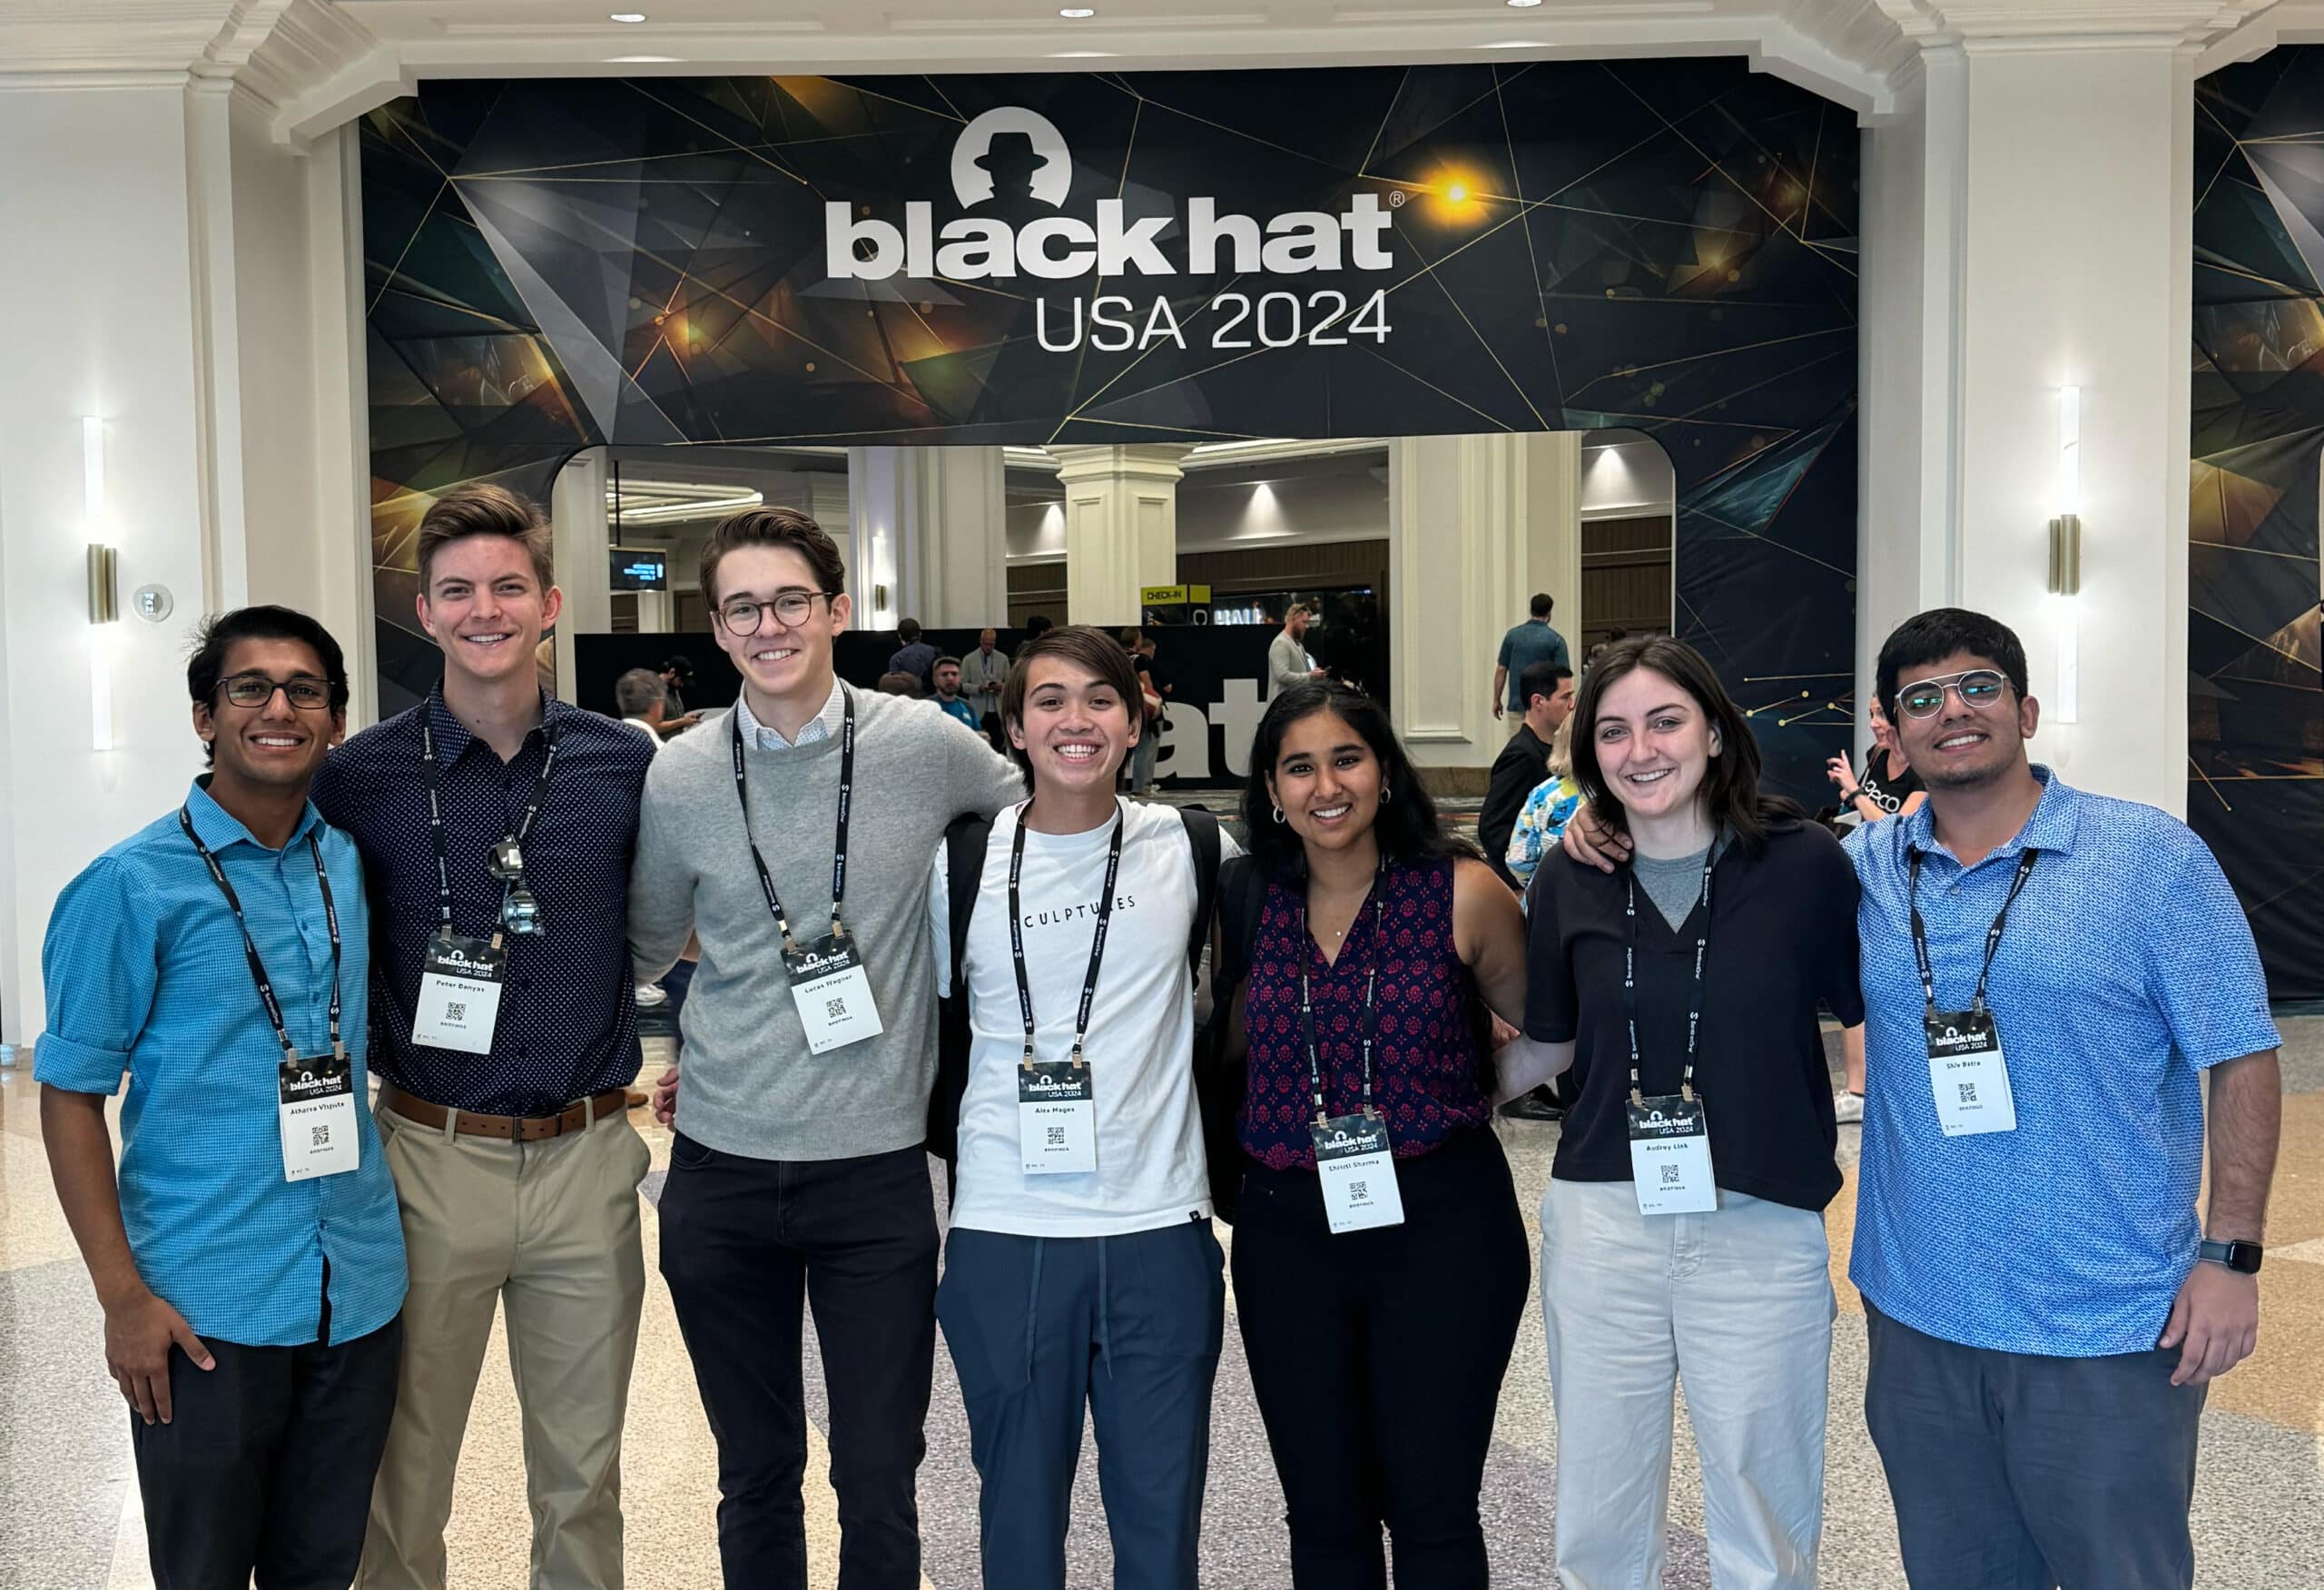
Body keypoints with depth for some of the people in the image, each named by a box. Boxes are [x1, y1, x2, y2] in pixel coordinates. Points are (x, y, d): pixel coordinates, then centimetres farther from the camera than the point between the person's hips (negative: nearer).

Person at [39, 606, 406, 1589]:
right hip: (206, 1311, -4)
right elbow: (70, 1095, -7)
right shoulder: (133, 886, -9)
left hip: (359, 1295, 4)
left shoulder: (355, 864, 5)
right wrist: (122, 1295, -12)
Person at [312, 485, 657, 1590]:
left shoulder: (625, 764, 0)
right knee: (406, 1478, 12)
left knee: (582, 1476, 15)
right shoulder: (360, 776, -4)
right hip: (432, 1158, -1)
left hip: (586, 1161, 1)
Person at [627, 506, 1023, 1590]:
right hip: (721, 1174, 1)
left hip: (876, 1172, -1)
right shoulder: (677, 780, -3)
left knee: (879, 1481, 9)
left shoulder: (925, 748, -7)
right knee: (755, 1473, 16)